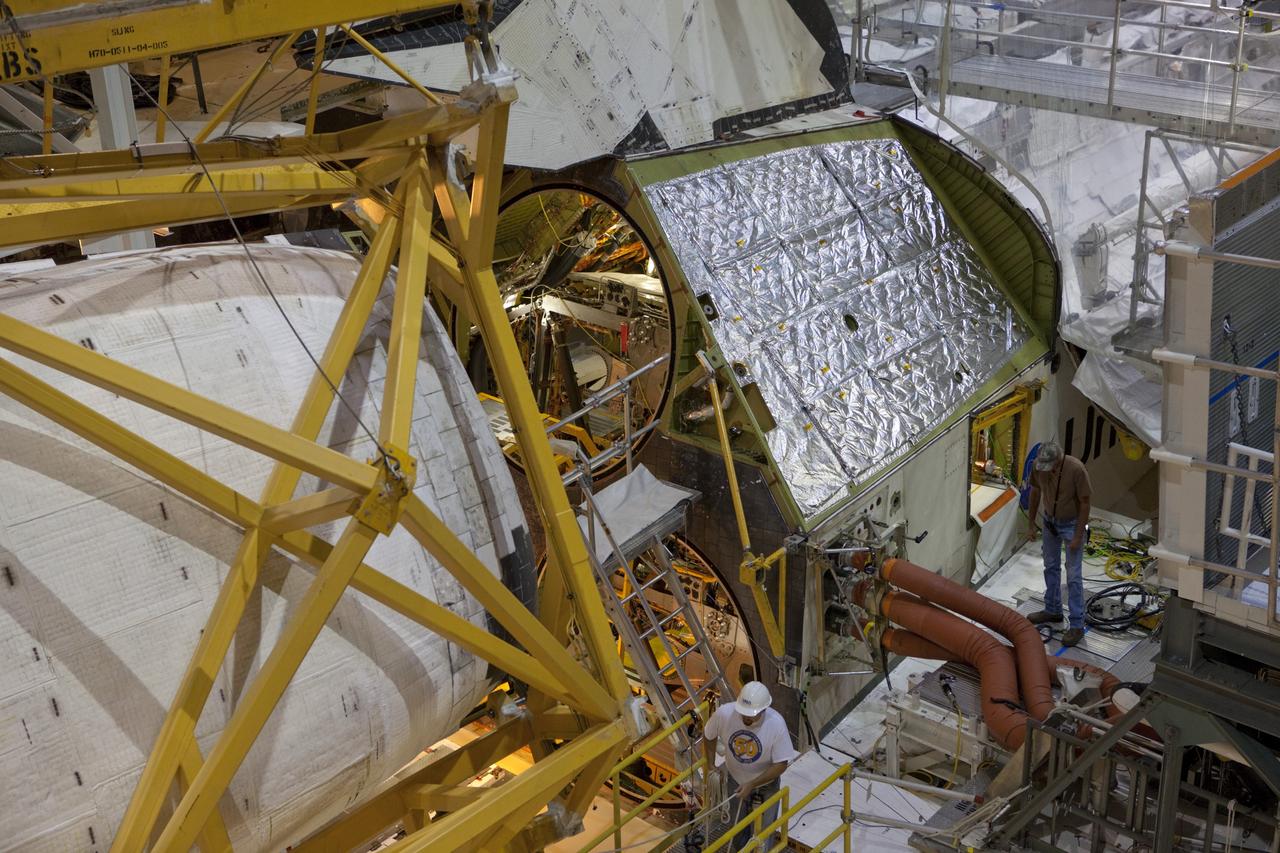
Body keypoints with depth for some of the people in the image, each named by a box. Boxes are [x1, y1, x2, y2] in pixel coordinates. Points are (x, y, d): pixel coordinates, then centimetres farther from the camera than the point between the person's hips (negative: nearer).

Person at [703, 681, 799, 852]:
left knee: (765, 826, 15)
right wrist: (710, 766, -6)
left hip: (766, 783, -2)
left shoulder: (776, 724, -34)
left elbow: (781, 764, -24)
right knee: (737, 824, 22)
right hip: (736, 780, 2)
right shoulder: (724, 713, -30)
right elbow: (708, 736, -7)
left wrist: (752, 784, -29)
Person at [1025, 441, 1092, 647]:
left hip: (1071, 524, -6)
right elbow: (1035, 493, 2)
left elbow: (1085, 503, -21)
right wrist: (1032, 524, 5)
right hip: (1050, 521, 6)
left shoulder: (1076, 469, -30)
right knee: (1051, 567, 18)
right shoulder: (1039, 466, -16)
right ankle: (1053, 610, 36)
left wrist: (1078, 536, -20)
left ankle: (1077, 625, -1)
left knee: (1073, 575, -5)